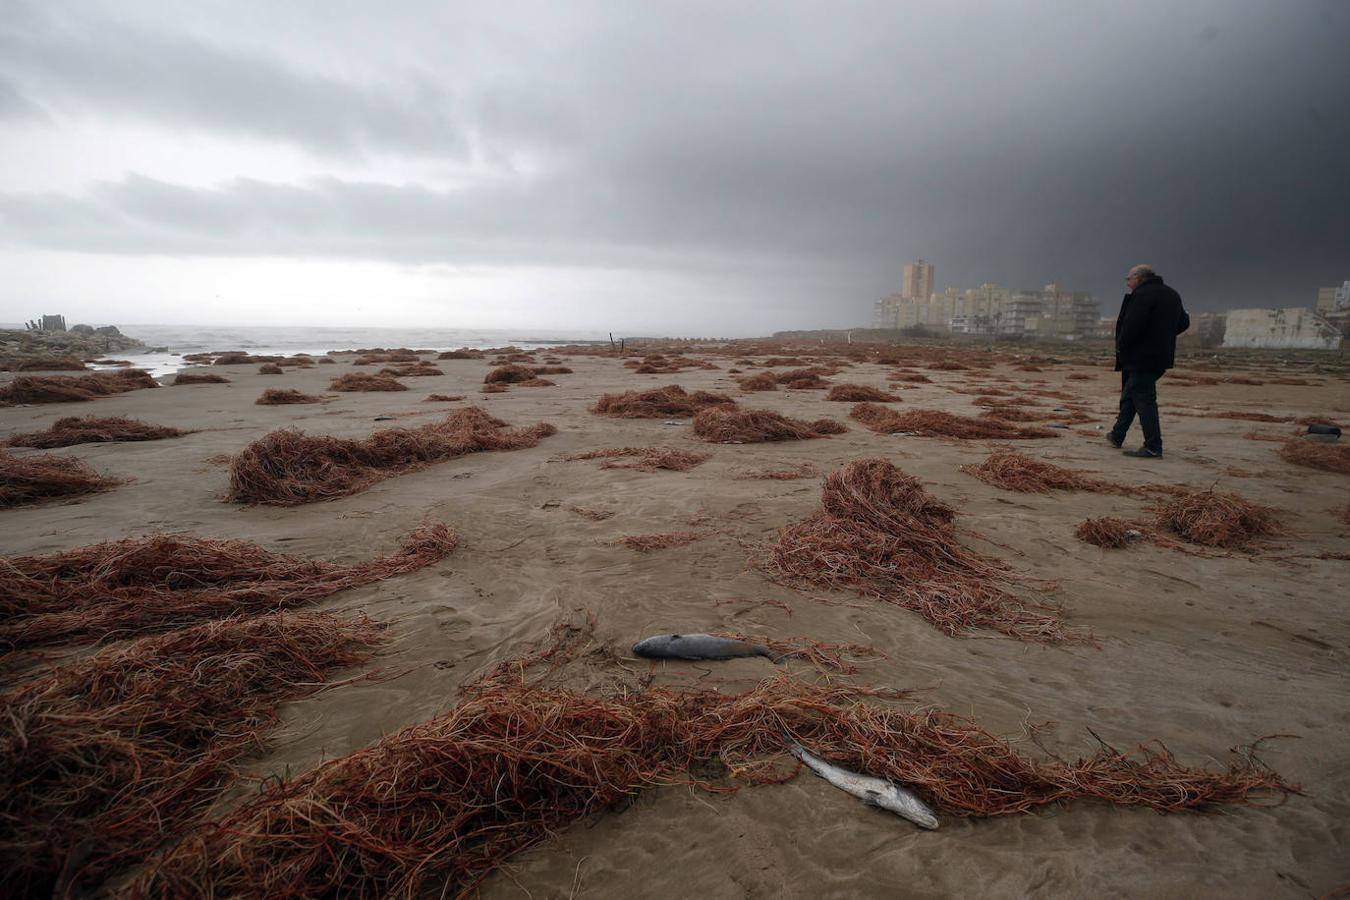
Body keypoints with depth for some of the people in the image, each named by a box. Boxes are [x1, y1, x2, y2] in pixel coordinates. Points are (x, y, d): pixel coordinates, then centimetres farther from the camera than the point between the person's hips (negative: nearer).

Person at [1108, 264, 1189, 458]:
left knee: (1144, 399, -8)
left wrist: (1121, 346, -8)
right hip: (1160, 355, 10)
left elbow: (1131, 326, -23)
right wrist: (1162, 336, 20)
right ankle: (1117, 436, 28)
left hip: (1141, 357, -10)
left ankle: (1153, 447, -8)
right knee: (1129, 396, 19)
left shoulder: (1143, 295, -15)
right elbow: (1184, 322, 23)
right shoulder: (1172, 295, 16)